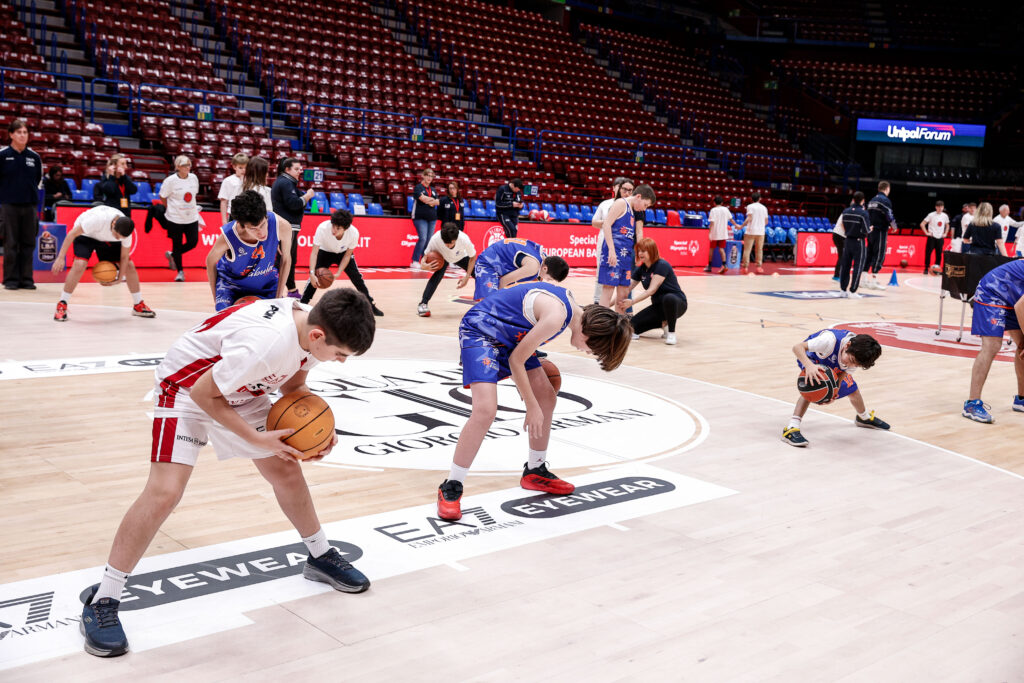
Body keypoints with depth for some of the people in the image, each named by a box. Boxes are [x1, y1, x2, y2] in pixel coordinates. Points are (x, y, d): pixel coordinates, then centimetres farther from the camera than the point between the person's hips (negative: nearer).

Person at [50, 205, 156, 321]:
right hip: (85, 235, -5)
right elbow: (72, 234, -32)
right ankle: (61, 306, -16)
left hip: (107, 240, 5)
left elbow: (124, 257, -12)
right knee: (79, 265, -28)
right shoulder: (98, 219, -42)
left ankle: (138, 305, 15)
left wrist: (119, 279, -16)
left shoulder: (125, 230, -27)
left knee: (129, 265, -2)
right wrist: (61, 257, -34)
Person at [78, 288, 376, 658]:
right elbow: (203, 393, -27)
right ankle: (101, 601, -5)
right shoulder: (264, 343, -41)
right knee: (164, 492, -17)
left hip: (242, 389, 8)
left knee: (285, 470, 10)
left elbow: (293, 383, 3)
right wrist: (256, 438, -22)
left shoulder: (316, 327, -17)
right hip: (187, 386, -7)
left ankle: (320, 557, 32)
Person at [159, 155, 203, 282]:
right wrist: (172, 207, 4)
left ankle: (172, 255, 29)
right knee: (177, 244, 4)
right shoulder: (170, 180, -12)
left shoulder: (193, 178, 1)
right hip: (175, 218, -4)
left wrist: (191, 207, 12)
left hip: (192, 218, 4)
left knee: (193, 242, 3)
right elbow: (162, 197, -2)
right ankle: (180, 271, 19)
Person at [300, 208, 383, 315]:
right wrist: (312, 273, -43)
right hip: (325, 252, -1)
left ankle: (371, 305, 14)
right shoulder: (322, 228, -39)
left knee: (357, 278, -3)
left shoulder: (354, 233, -33)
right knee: (314, 279, -17)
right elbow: (314, 252, -33)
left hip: (343, 253, 1)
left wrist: (338, 273, -25)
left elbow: (347, 255, -17)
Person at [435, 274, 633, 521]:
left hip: (508, 334, 10)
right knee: (485, 409, -25)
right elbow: (515, 361, -22)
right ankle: (450, 489, -12)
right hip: (479, 331, -10)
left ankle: (535, 472, 27)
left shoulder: (569, 299, -3)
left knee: (547, 398, 10)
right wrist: (532, 407, -12)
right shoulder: (556, 317, -30)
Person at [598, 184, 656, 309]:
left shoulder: (632, 211, 22)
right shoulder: (621, 203, -3)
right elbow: (606, 225, -14)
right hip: (614, 253, -9)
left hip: (625, 255, 9)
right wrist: (612, 250, -21)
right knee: (608, 289, -9)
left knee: (624, 293, 9)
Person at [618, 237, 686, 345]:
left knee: (668, 298, -43)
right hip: (658, 305, 6)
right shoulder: (641, 269, 1)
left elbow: (652, 290, -28)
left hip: (677, 303, -6)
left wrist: (632, 302, -36)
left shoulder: (662, 265, -19)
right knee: (633, 325, -11)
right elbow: (628, 288, 1)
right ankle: (664, 323, 8)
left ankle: (671, 332, -21)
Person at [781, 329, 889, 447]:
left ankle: (864, 418, 47)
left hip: (833, 364, 5)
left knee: (852, 388, 13)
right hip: (811, 357, -5)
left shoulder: (857, 357, -27)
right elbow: (798, 347, -46)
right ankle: (791, 428, -32)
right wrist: (809, 366, -64)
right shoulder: (830, 340, -45)